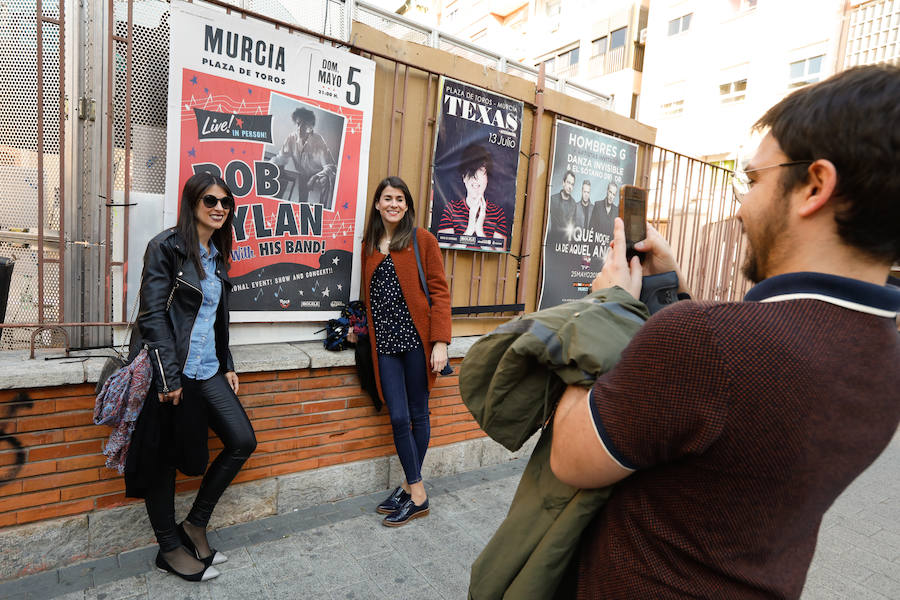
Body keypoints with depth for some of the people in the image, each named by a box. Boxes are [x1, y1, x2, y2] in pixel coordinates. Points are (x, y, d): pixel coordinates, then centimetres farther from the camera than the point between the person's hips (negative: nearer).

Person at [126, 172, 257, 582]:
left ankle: (195, 524, 20)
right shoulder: (167, 247, -9)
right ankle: (170, 548, 24)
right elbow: (153, 315, -15)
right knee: (162, 459, 6)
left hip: (207, 371, 7)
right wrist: (169, 377, -18)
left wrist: (226, 365, 14)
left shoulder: (217, 254, 12)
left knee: (243, 441, 2)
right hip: (169, 371, -7)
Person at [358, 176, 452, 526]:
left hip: (416, 338, -3)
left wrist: (440, 342, -12)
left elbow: (439, 291, -5)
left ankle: (414, 492, 22)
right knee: (398, 417, 3)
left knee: (418, 414, 7)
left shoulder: (422, 239, -1)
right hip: (385, 342, 4)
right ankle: (415, 490, 20)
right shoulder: (369, 245, 14)